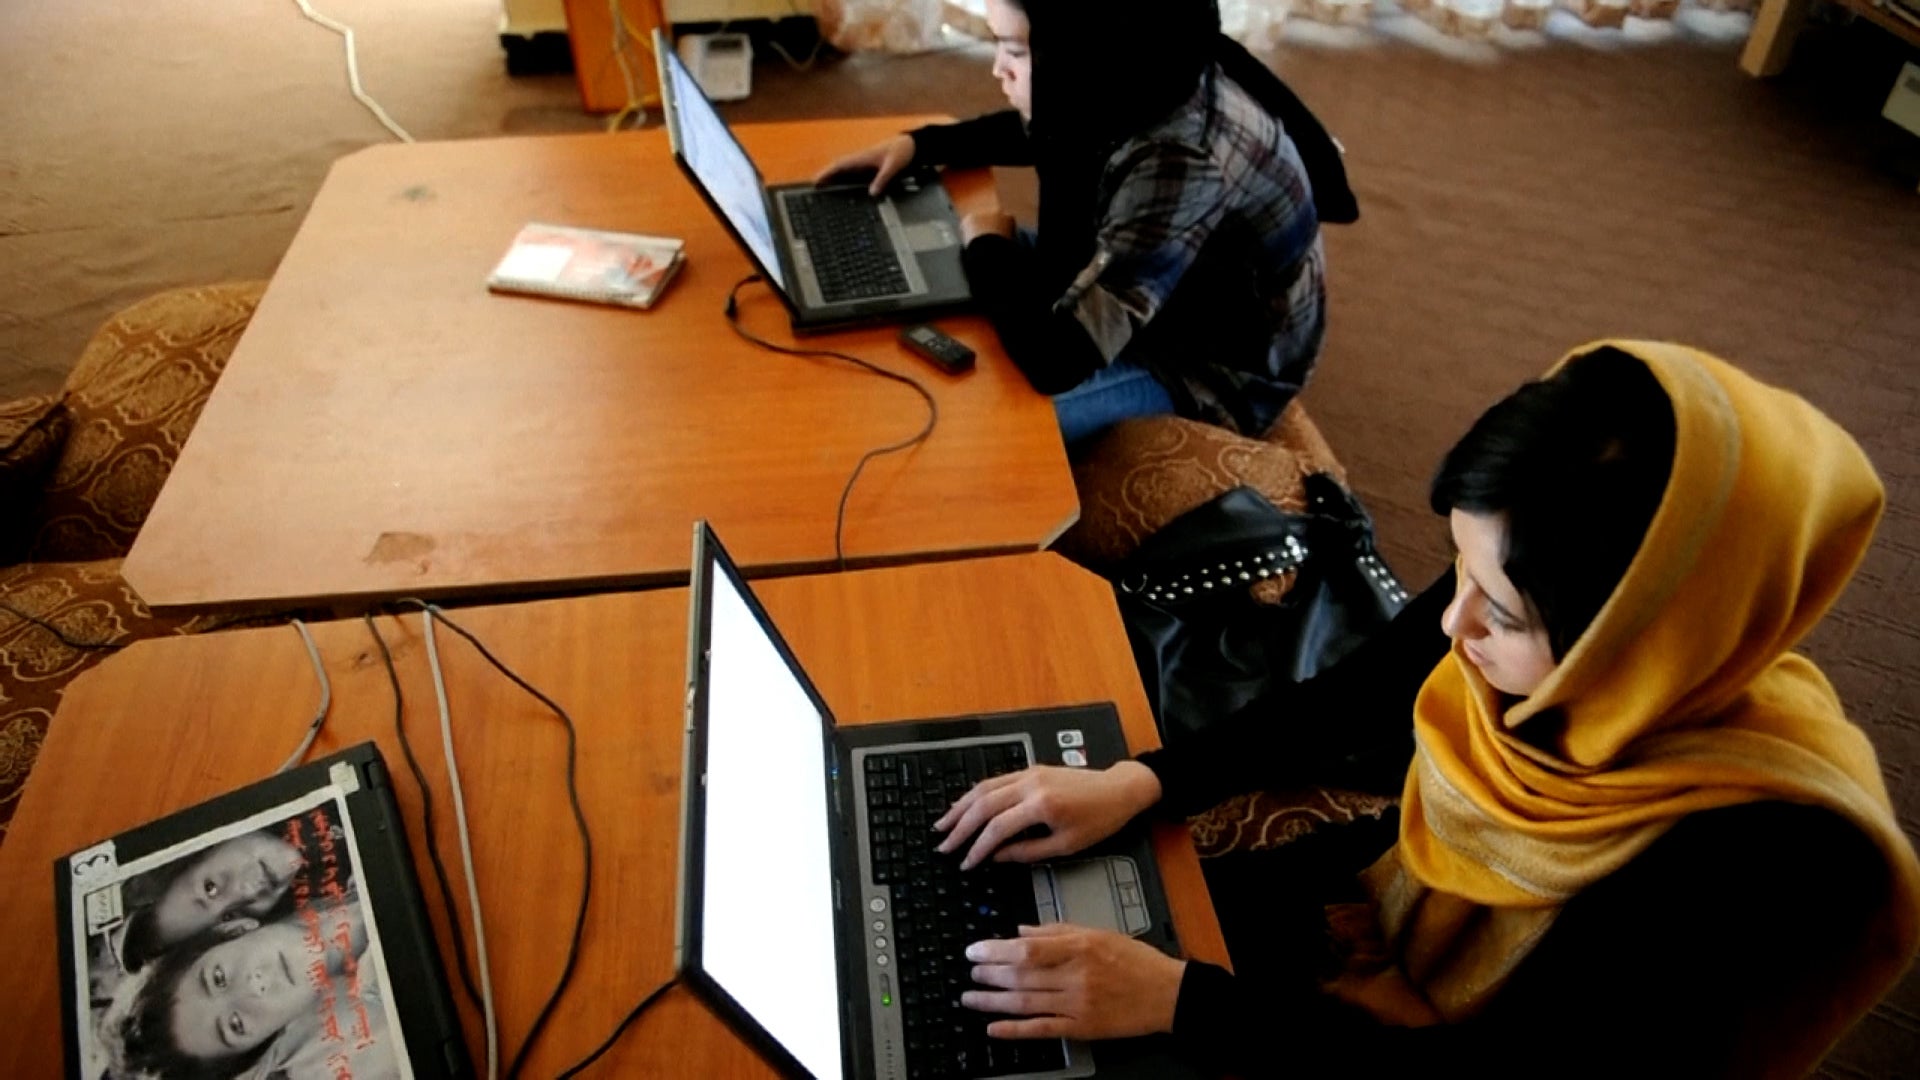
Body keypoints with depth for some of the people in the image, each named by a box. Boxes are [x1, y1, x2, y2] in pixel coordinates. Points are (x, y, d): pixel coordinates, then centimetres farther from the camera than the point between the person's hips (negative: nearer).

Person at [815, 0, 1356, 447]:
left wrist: (987, 245, -24)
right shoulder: (1139, 84, -14)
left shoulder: (1183, 163, -39)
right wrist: (916, 144, -2)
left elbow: (1057, 359, -43)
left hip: (1213, 366, -8)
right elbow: (1035, 131, 11)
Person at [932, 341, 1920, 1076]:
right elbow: (1337, 706, -4)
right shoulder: (1516, 589, -22)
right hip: (1378, 900, 5)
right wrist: (1135, 784, -14)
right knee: (1023, 927, 5)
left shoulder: (1756, 861, -35)